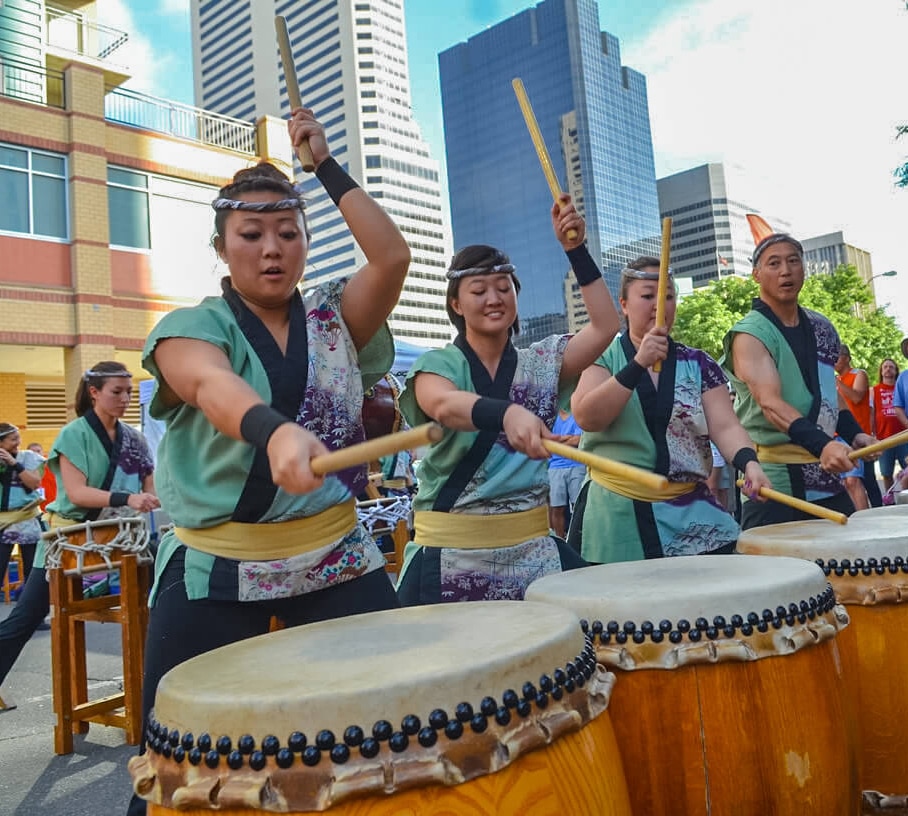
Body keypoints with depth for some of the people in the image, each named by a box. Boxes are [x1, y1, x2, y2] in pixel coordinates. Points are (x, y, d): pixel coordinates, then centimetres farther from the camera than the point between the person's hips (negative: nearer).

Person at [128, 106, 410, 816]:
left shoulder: (333, 319, 8)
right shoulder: (192, 326, -3)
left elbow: (392, 256, -8)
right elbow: (212, 385, -26)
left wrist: (326, 164, -2)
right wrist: (275, 432, -47)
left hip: (337, 560, 3)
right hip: (213, 569, -2)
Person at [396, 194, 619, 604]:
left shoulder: (542, 362, 8)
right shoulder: (436, 364, -4)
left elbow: (605, 326, -5)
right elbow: (444, 406, -28)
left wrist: (575, 249, -10)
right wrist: (509, 414, -47)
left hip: (531, 548, 3)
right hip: (451, 553, -3)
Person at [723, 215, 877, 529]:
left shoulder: (822, 328, 10)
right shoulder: (749, 335, -13)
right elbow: (770, 402, -27)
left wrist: (854, 433, 8)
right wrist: (822, 444, -40)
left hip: (827, 478, 7)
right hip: (775, 484, -7)